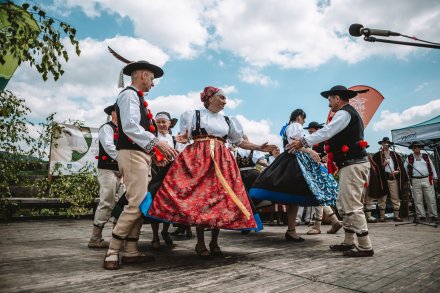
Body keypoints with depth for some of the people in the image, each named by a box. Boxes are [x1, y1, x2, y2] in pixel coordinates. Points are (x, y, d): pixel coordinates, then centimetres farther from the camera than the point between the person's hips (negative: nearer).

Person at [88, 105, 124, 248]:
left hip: (120, 171, 8)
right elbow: (109, 147, -15)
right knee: (106, 204, -9)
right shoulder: (107, 128, -2)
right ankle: (95, 239, -2)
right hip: (108, 170, -8)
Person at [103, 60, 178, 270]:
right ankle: (112, 251, -2)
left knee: (140, 204, 8)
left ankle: (131, 252, 14)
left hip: (140, 155, 10)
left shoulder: (136, 97, 23)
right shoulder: (129, 94, -6)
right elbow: (130, 127, -21)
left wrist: (153, 152, 15)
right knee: (136, 204, -12)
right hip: (132, 155, -10)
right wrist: (157, 143, -30)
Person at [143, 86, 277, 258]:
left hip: (222, 162, 4)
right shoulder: (195, 115, 9)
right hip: (198, 160, -4)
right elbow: (184, 136, 5)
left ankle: (214, 242, 9)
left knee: (221, 199, -3)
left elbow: (240, 142, 20)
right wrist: (183, 139, -19)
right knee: (199, 198, -10)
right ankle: (200, 243, 1)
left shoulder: (227, 121, 20)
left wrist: (259, 148, 10)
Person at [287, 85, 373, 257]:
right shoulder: (350, 114, 23)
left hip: (352, 165, -11)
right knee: (343, 205, 13)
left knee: (352, 206, -8)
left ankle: (365, 247, 0)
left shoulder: (344, 113, -9)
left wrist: (303, 142, -18)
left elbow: (326, 132, -21)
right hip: (353, 164, 11)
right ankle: (349, 242, 19)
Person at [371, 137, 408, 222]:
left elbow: (400, 165, 14)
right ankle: (382, 216, 3)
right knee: (382, 198, -2)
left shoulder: (395, 155, 18)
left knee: (396, 198, 2)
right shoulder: (377, 155, 7)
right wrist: (383, 164, -12)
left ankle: (396, 216, 8)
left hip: (394, 178, 3)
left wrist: (397, 171, -3)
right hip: (382, 178, -3)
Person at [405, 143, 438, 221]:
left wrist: (435, 177, 9)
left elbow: (432, 167, 13)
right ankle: (421, 215, 8)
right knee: (418, 200, 1)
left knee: (431, 198, 1)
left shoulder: (426, 156, 11)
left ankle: (433, 215, 9)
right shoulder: (409, 158, 7)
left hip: (427, 179, 1)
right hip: (415, 181, -1)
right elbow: (404, 168, 9)